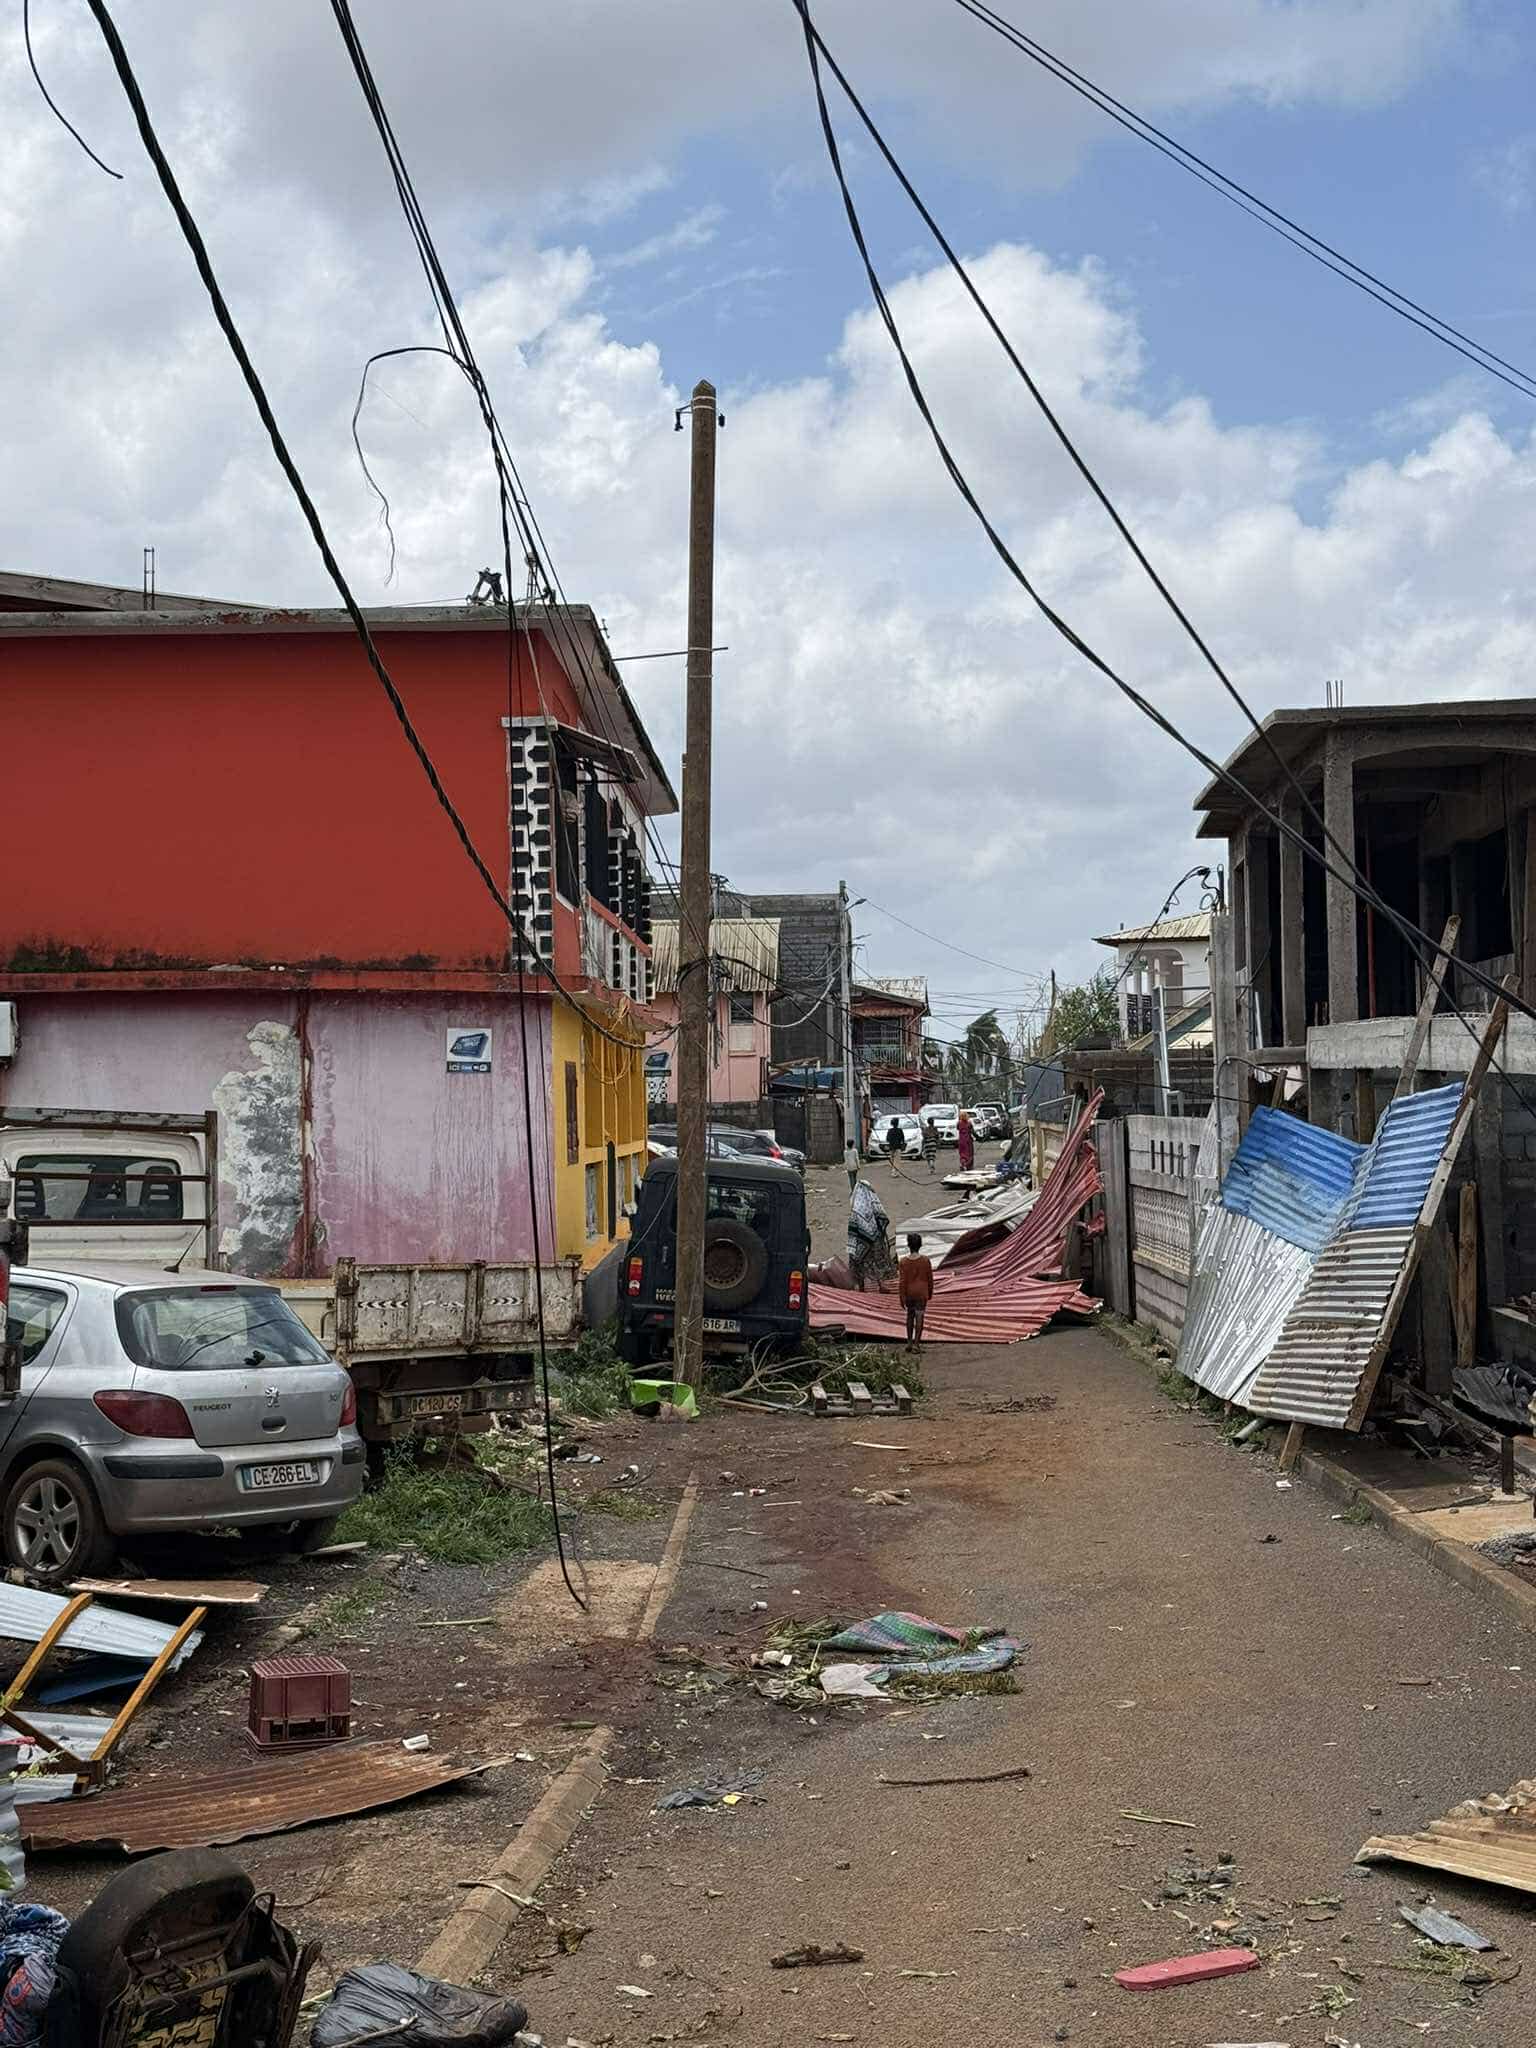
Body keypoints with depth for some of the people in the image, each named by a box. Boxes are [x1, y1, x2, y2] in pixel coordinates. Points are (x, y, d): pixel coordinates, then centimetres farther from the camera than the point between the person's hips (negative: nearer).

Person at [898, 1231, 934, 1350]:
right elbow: (930, 1279, -2)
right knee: (919, 1318, 1)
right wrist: (930, 1293, 12)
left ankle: (909, 1342, 19)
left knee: (910, 1316, 17)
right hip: (922, 1293, -1)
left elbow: (902, 1282, -10)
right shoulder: (926, 1261, -10)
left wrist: (902, 1298, -4)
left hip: (909, 1293, 1)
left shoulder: (904, 1262, -10)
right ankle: (916, 1344, -3)